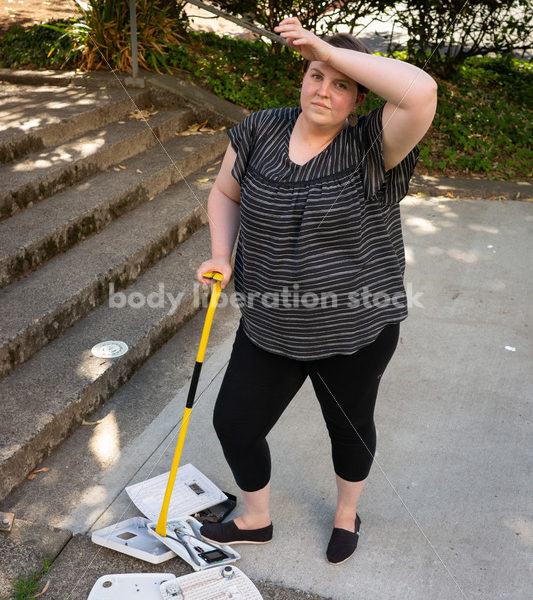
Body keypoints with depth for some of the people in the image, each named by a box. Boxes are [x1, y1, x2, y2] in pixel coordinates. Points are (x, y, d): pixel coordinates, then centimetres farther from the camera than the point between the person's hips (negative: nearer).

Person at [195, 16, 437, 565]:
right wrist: (221, 256, -6)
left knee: (350, 428, 19)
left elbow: (420, 92, -34)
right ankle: (255, 520, 41)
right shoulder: (259, 131, -3)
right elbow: (225, 193, 11)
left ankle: (346, 514, 51)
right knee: (234, 422, 12)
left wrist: (330, 49, -26)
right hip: (270, 328, 4)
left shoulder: (371, 149, -16)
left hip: (356, 329, -3)